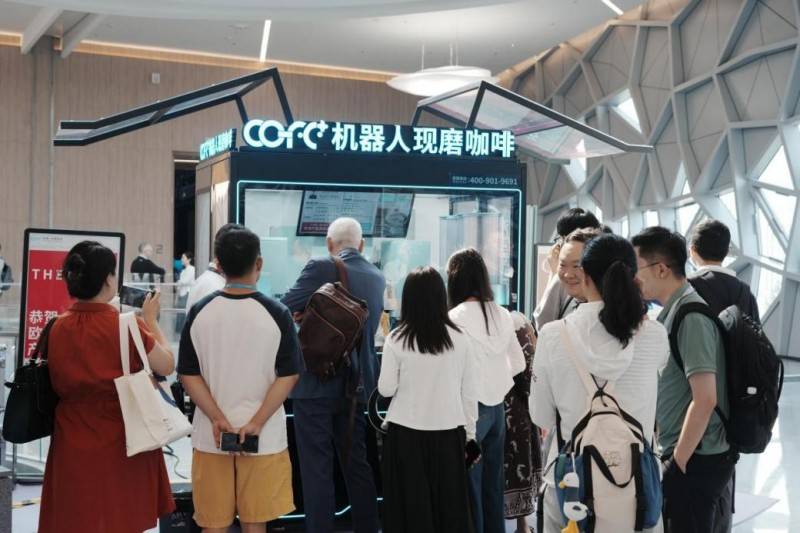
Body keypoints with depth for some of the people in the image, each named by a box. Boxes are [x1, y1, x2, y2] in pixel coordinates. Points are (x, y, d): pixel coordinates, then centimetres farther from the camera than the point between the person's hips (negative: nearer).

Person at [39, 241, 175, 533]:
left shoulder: (58, 327, -3)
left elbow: (60, 385, 11)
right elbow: (167, 366, -4)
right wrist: (150, 320, 5)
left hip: (74, 444, 4)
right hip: (122, 443, -4)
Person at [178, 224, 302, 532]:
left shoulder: (200, 312, -2)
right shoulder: (276, 314, -7)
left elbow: (188, 374, -2)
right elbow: (288, 376, -9)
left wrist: (218, 420, -6)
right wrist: (256, 424, -10)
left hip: (212, 437, 2)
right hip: (263, 438, -1)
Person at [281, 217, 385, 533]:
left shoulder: (321, 268, -11)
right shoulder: (377, 277, 7)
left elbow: (284, 309, -9)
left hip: (316, 382, -6)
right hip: (358, 384, 6)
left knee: (317, 468, 0)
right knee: (358, 465, 14)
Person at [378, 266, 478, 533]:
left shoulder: (397, 339, -8)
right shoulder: (460, 339, -3)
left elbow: (386, 389, -3)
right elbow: (469, 391, 2)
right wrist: (469, 432, 13)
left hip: (407, 432, -1)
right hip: (449, 432, 1)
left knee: (412, 504, 9)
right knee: (449, 503, 12)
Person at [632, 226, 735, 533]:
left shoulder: (691, 316, -19)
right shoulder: (673, 311, 10)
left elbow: (705, 399, -24)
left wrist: (678, 461, -17)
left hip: (695, 460, -9)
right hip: (686, 454, 9)